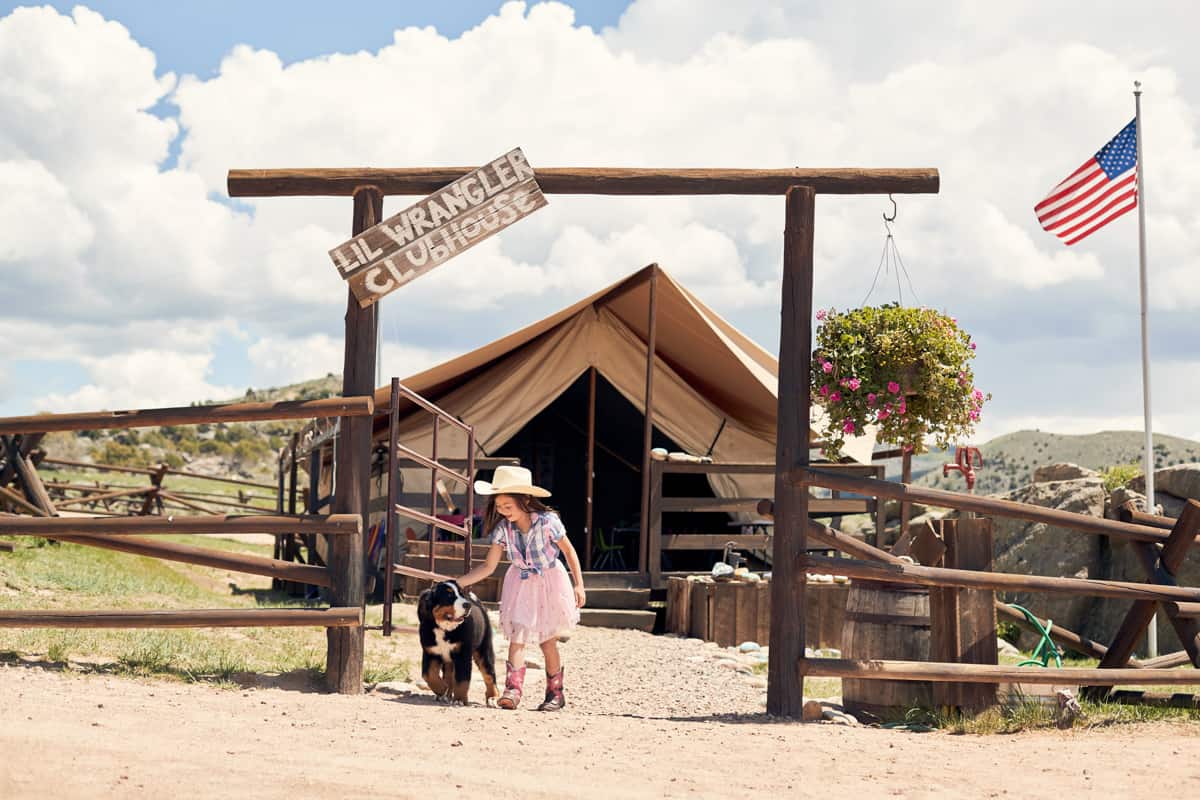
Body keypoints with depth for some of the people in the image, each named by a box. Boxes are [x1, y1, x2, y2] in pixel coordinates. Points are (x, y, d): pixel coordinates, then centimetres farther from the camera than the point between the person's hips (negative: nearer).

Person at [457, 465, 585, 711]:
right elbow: (488, 566, -7)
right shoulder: (503, 529, -11)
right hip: (520, 585, 2)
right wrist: (457, 583, -17)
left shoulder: (548, 522, -20)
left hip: (549, 583, -2)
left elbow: (569, 552, -6)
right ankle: (513, 689, -18)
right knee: (516, 637, -12)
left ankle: (555, 692, 20)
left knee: (548, 642, 5)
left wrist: (579, 585, -7)